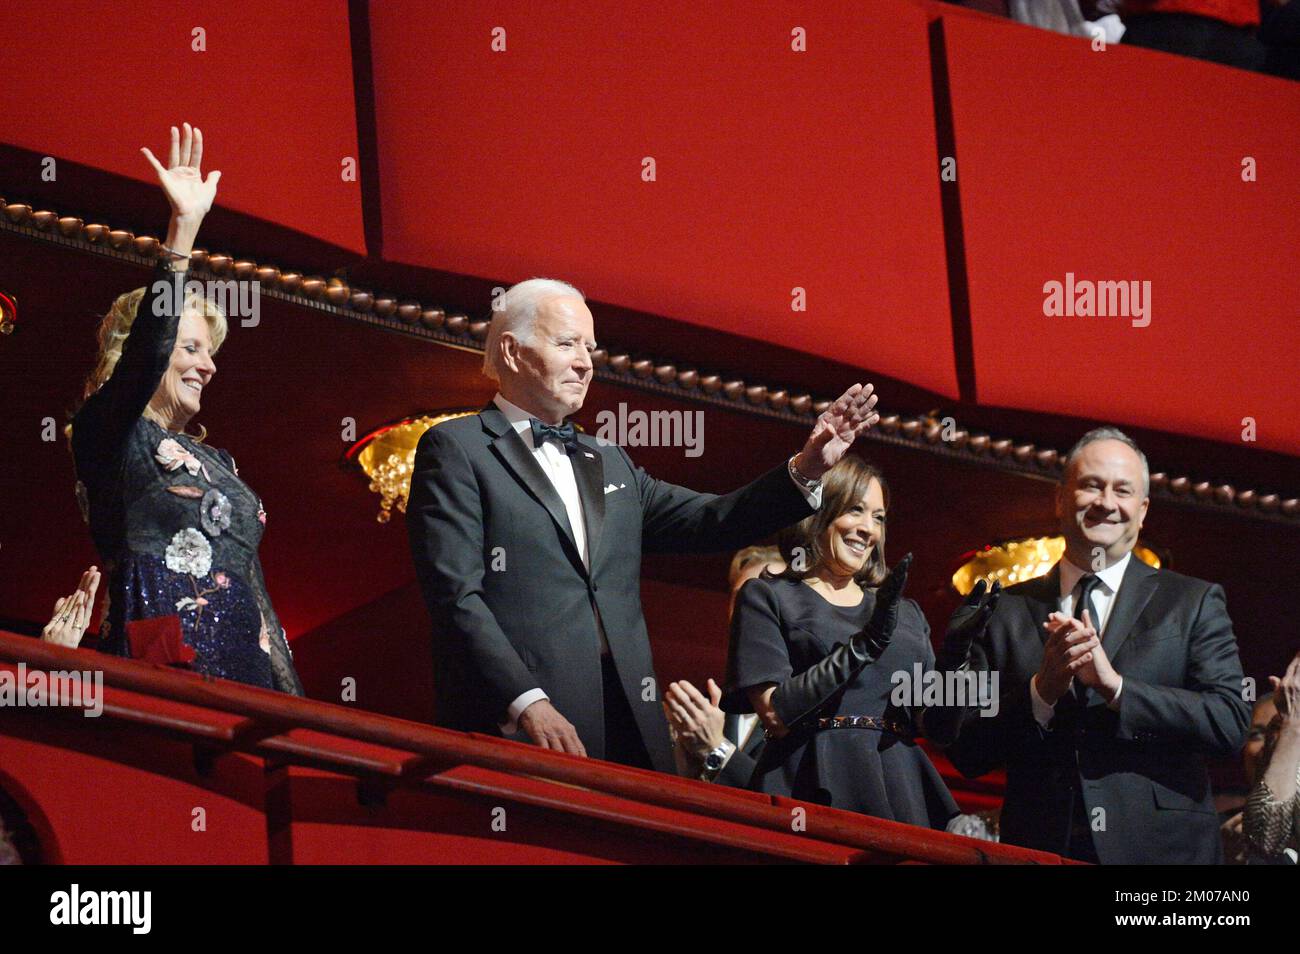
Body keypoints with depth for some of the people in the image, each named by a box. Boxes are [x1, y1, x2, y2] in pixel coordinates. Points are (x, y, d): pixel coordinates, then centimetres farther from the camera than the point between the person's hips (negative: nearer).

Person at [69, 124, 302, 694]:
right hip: (167, 670, -7)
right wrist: (183, 230, -23)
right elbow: (147, 349, -17)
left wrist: (289, 689, 13)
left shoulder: (214, 461, 23)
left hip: (247, 669, 7)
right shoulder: (108, 437, 2)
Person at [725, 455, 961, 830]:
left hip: (902, 793, 4)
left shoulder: (905, 612, 18)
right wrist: (863, 645, -17)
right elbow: (775, 715, -9)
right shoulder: (767, 597, 3)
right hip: (817, 791, -4)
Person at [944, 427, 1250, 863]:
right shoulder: (1005, 611, 4)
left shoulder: (1194, 602, 2)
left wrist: (1116, 687, -18)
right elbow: (965, 754, 1)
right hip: (1040, 849, 1)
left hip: (1161, 846, -1)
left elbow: (1230, 724, -9)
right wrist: (1041, 691, -15)